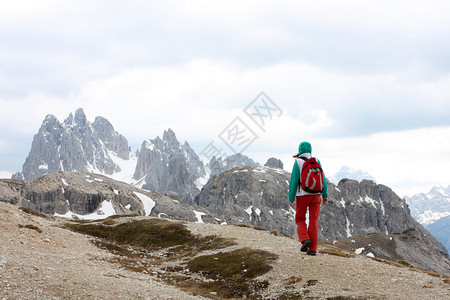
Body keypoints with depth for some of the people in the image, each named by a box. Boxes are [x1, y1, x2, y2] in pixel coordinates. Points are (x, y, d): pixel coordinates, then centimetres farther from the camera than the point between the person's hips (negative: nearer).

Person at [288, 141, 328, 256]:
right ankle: (312, 248, -1)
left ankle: (305, 239, -10)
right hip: (316, 195, 3)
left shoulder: (298, 162, -6)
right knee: (314, 221, 4)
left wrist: (291, 198, -5)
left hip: (302, 195, -3)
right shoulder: (316, 161, 4)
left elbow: (294, 181, -9)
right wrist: (325, 195, 9)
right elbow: (323, 179, 2)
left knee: (300, 219, 13)